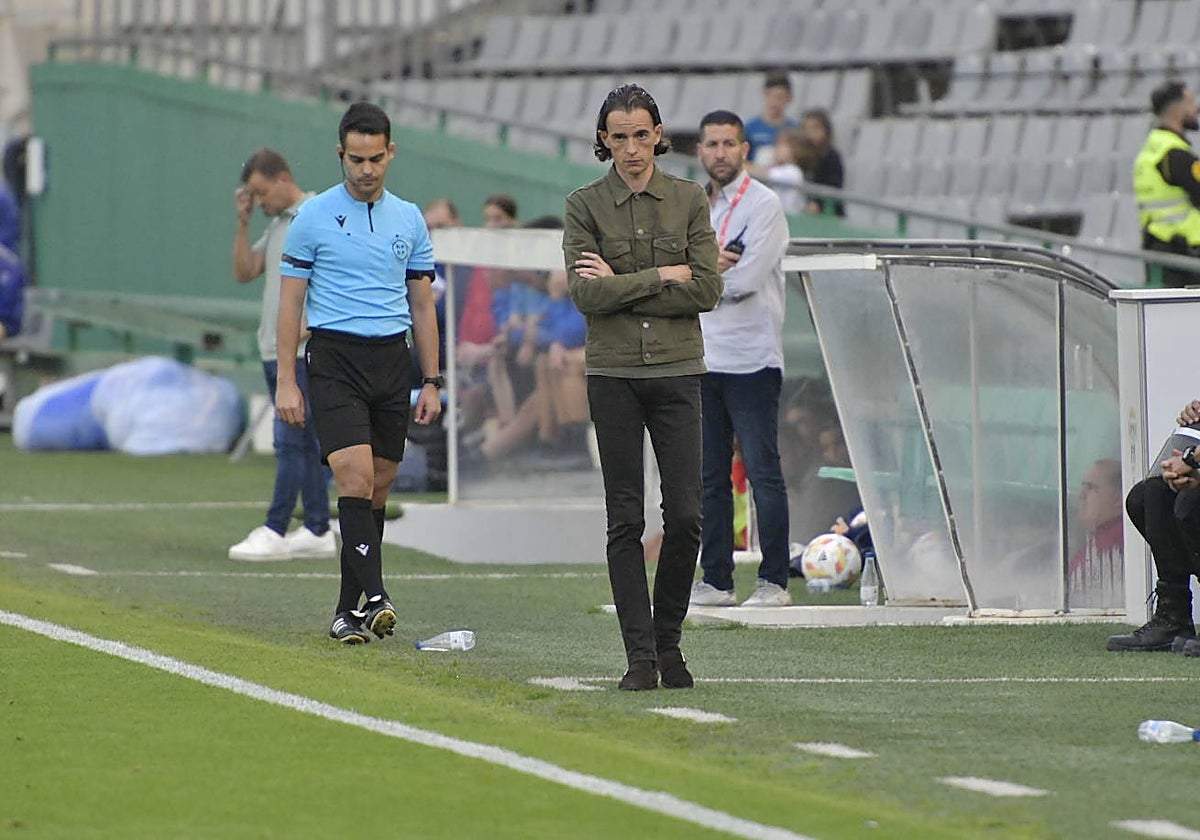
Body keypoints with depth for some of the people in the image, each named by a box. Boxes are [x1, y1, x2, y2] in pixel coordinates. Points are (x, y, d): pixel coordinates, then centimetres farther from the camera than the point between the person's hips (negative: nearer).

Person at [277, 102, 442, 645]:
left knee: (378, 487, 4)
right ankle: (374, 596, -25)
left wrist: (431, 382, 10)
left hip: (392, 360, 4)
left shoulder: (409, 219, 10)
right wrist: (286, 382, -6)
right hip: (335, 359, -4)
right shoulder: (313, 217, -1)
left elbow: (422, 304, 14)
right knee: (355, 476, -18)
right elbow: (290, 301, 0)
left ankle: (349, 609, 11)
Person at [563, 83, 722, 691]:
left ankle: (668, 640, 12)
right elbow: (584, 294, -9)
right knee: (625, 519, -1)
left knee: (685, 515, -5)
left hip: (677, 371, 1)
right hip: (612, 373, -1)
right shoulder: (584, 205, 2)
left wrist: (620, 286, -9)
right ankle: (640, 655, 2)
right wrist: (662, 277, -9)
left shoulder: (689, 200, 5)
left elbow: (707, 290, -5)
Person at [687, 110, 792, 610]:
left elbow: (747, 279, -16)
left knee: (762, 471, -8)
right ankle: (716, 580, 11)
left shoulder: (763, 204, -5)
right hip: (702, 358, 7)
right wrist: (708, 266, -8)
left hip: (751, 361, -7)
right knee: (710, 476, 8)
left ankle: (774, 581, -8)